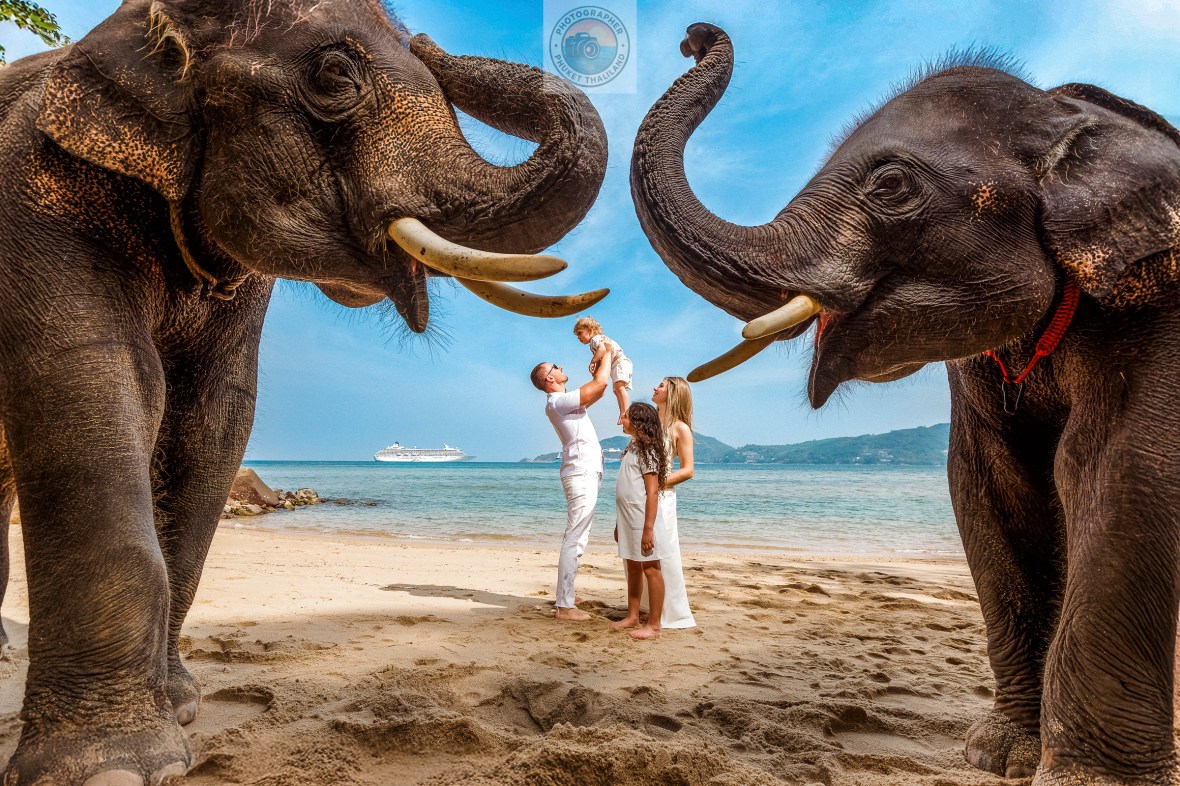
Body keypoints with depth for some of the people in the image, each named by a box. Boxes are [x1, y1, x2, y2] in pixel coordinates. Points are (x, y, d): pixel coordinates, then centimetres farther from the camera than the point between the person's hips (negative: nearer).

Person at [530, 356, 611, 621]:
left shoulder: (565, 400, 17)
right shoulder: (557, 402, -14)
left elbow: (598, 391, 30)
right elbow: (600, 384, -17)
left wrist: (599, 365, 16)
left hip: (585, 473, 11)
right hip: (581, 474, -11)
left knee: (577, 537, 17)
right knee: (574, 539, -12)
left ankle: (565, 594, 25)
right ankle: (564, 605, -13)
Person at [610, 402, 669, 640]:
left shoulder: (647, 450, -13)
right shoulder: (632, 447, 14)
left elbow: (652, 492, -18)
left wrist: (648, 529, -22)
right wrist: (619, 523, 20)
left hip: (642, 520, -9)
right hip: (628, 520, 9)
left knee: (650, 569, -3)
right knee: (633, 568, 15)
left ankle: (653, 625, 2)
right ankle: (632, 616, 24)